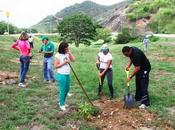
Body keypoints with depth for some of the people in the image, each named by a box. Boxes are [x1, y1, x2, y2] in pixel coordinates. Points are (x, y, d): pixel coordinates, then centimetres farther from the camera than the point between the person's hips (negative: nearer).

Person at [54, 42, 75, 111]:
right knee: (62, 90, 2)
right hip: (61, 75, -7)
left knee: (67, 89, 16)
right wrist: (64, 62, -19)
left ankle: (61, 102, 35)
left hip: (67, 75, 7)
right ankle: (62, 104, 19)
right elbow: (56, 66, -15)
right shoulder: (58, 55, -13)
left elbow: (73, 59, -2)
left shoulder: (67, 54, 6)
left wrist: (69, 52, -7)